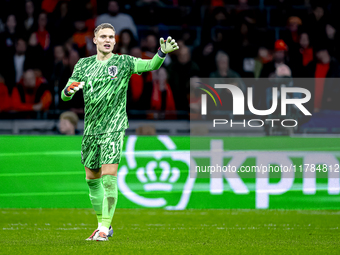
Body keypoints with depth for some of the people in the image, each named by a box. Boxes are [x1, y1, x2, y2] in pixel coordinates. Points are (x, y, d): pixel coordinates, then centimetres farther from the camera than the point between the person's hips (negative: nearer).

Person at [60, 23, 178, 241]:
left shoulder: (123, 62, -1)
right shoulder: (84, 65, 8)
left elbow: (151, 65, -15)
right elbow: (65, 96, 8)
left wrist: (163, 53, -36)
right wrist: (70, 89, -16)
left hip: (114, 127, -5)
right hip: (91, 129, 5)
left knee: (109, 177, -15)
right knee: (92, 179, 10)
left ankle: (104, 228, -12)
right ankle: (103, 224, 24)